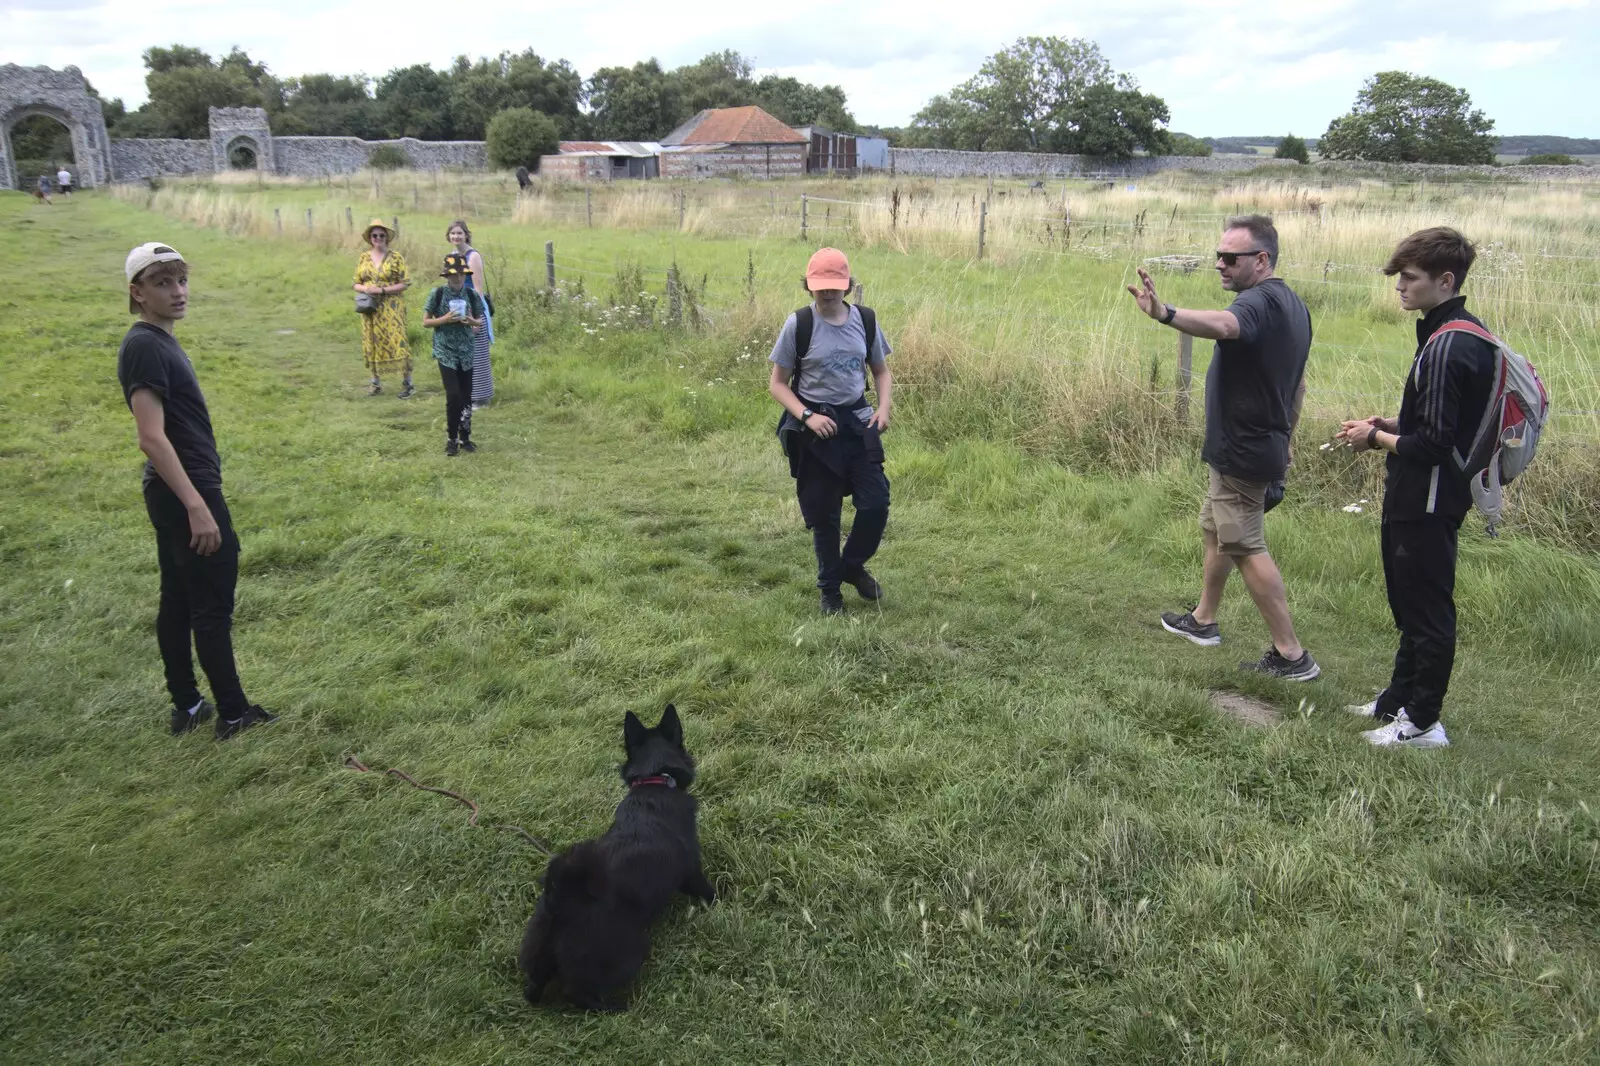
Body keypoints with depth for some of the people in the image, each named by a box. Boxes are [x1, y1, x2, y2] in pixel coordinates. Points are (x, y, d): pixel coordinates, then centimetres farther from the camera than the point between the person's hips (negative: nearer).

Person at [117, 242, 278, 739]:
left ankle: (187, 707, 23)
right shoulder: (145, 346, -18)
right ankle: (234, 715, 6)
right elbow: (152, 438, -25)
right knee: (212, 607, -3)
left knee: (178, 601, 14)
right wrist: (197, 506, -28)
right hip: (185, 492, -10)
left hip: (173, 492, 10)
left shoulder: (160, 342, 13)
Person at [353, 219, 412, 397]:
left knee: (397, 342, -10)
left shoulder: (395, 257, -3)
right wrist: (365, 289, -11)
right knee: (372, 343, 7)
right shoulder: (363, 258, 8)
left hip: (391, 309, -4)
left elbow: (405, 283, -7)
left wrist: (382, 290, -16)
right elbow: (356, 284, 12)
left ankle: (407, 383, -1)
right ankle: (376, 382, 18)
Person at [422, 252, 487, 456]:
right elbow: (425, 322, -1)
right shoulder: (437, 294, -5)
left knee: (466, 396, 7)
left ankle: (465, 437, 20)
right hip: (446, 352, -3)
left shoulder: (471, 295, 2)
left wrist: (472, 321, -11)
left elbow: (480, 321, 11)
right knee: (453, 395, -10)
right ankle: (451, 439, 4)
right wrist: (444, 319, -17)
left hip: (466, 351, 3)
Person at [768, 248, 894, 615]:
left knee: (876, 503, -4)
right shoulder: (798, 324, -10)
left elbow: (881, 371, 12)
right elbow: (777, 383, -6)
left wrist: (884, 409, -6)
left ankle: (853, 566, 25)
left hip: (857, 422, 3)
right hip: (815, 429, -3)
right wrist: (807, 417, -19)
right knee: (824, 514, 5)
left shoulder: (865, 320, 0)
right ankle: (830, 589, 26)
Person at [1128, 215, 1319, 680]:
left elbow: (1224, 325, -47)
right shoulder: (1292, 305, 11)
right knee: (1216, 529, 23)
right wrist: (1283, 438, 28)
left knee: (1247, 548, -4)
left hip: (1242, 451, -10)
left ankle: (1291, 655, 2)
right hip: (1265, 445, 10)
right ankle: (1204, 620, 38)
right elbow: (1298, 385, 19)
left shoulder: (1259, 301, -22)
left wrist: (1165, 314, -64)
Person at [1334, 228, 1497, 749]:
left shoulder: (1448, 346, -23)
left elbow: (1433, 445, -25)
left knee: (1427, 610, 2)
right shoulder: (1462, 335, 9)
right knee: (1411, 605, 20)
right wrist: (1389, 425, 6)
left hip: (1428, 502, -10)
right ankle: (1399, 700, 34)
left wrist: (1376, 439, -10)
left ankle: (1423, 722, 14)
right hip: (1418, 498, 10)